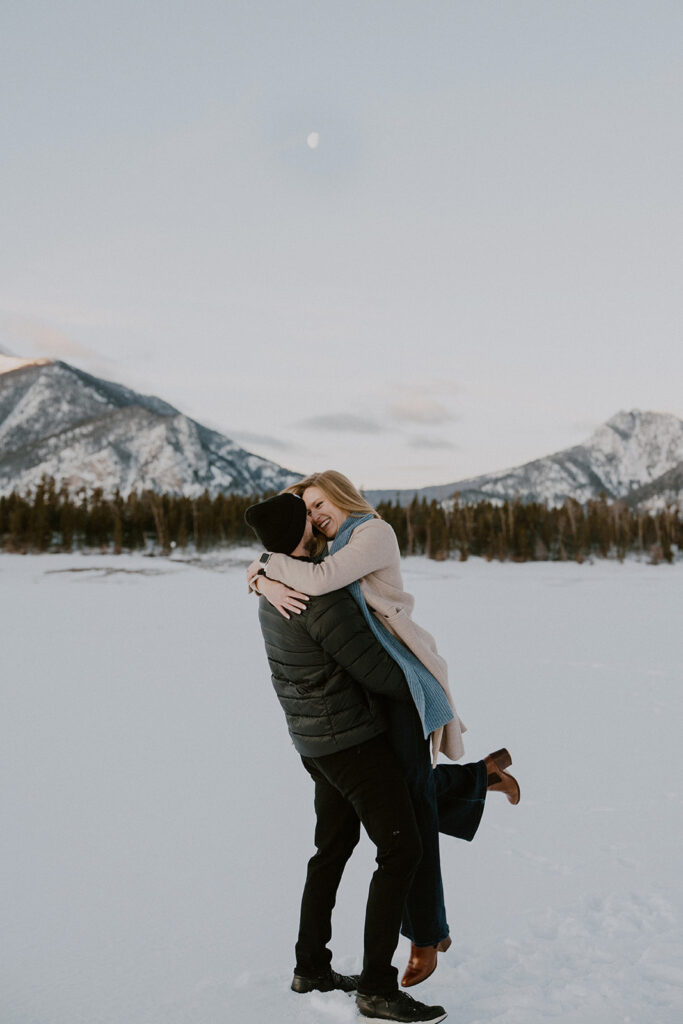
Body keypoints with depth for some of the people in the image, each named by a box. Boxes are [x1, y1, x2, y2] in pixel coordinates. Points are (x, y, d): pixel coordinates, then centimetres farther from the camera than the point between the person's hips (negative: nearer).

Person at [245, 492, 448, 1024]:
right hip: (352, 740, -9)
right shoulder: (324, 601, -29)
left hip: (319, 737, 9)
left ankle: (311, 967, 27)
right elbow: (377, 671, -21)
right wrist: (421, 693, -1)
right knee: (402, 849, -4)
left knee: (335, 847, 18)